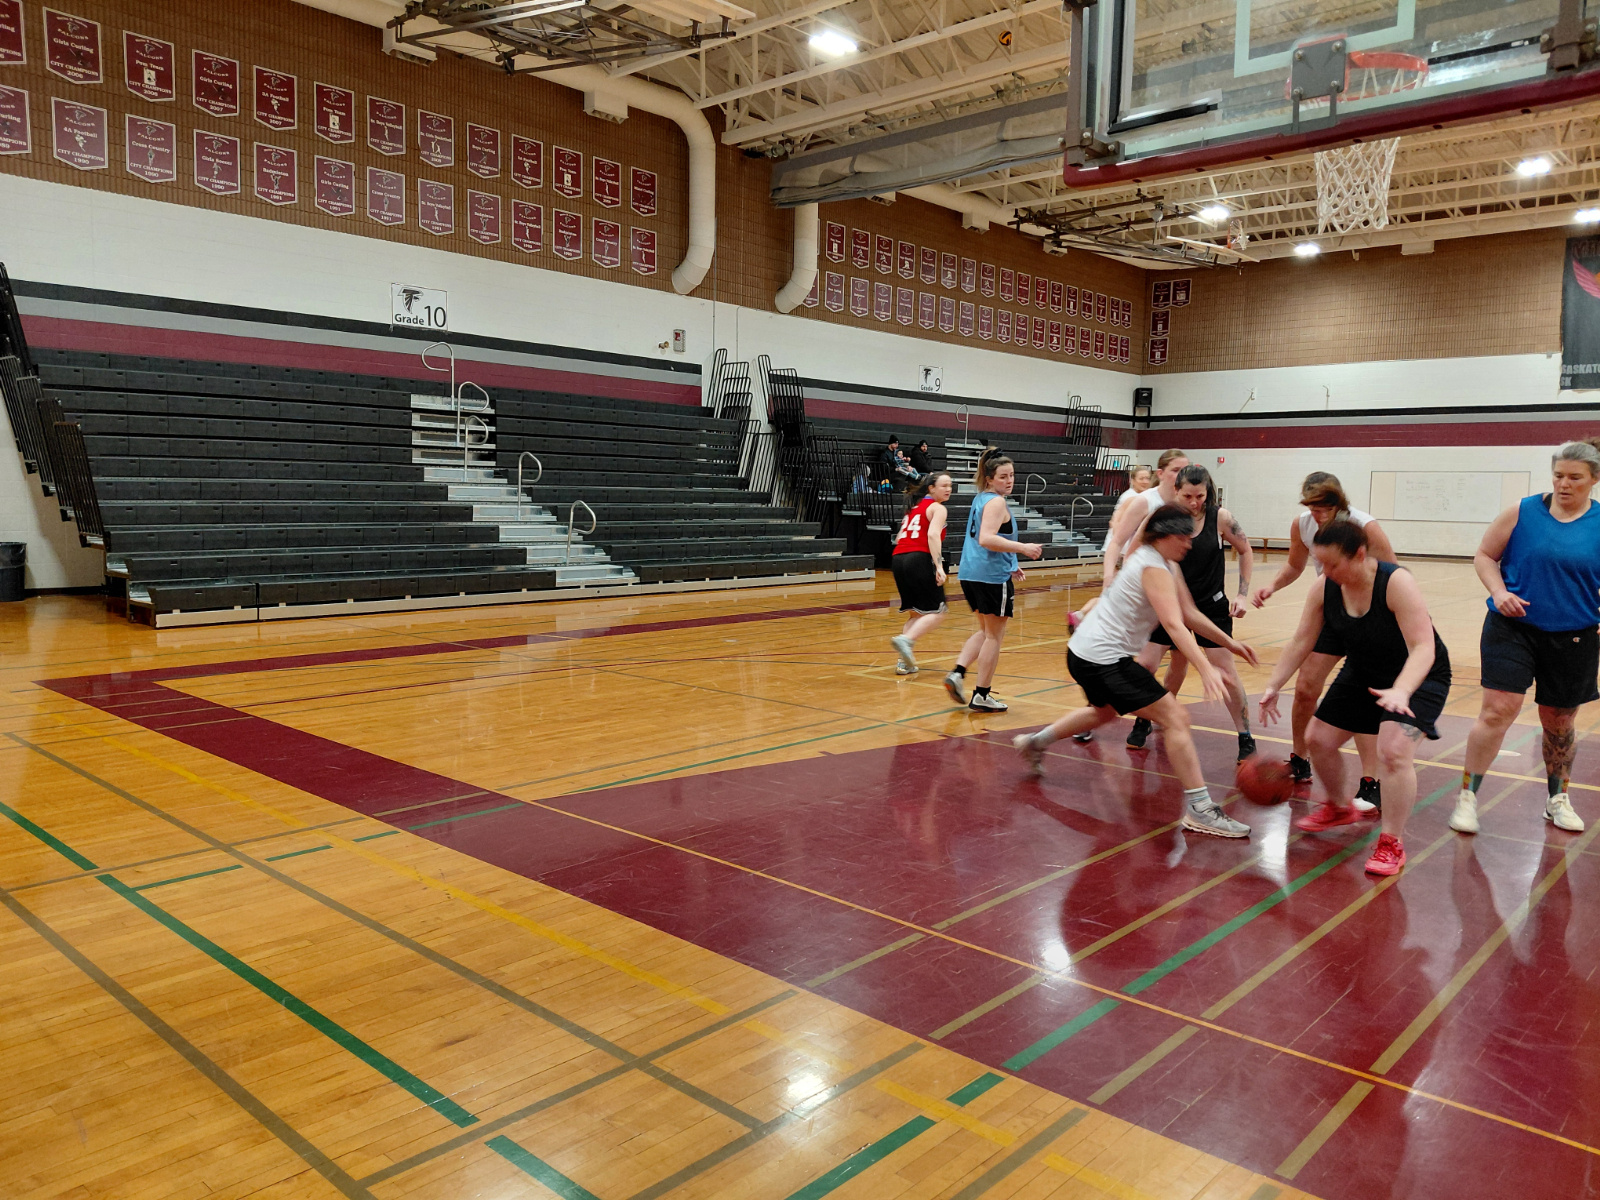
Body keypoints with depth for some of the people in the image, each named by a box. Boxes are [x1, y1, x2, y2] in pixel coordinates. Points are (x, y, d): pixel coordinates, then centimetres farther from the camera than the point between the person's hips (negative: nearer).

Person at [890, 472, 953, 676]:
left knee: (917, 613, 17)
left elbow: (898, 538, 23)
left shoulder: (914, 507, 25)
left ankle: (905, 662, 9)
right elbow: (933, 534, -15)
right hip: (920, 559, -8)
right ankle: (905, 640, -25)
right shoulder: (938, 508, 2)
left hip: (898, 559, 8)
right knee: (936, 612, -3)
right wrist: (939, 565, -22)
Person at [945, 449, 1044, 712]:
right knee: (994, 636, 3)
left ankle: (957, 673, 8)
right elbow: (986, 539, -26)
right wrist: (1023, 548, -29)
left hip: (971, 573, 9)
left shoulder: (979, 499, 17)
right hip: (992, 576, -9)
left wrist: (1009, 565, 27)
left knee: (986, 631, 22)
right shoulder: (996, 502, -12)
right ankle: (981, 696, 7)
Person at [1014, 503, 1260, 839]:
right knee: (1176, 718, -14)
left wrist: (1228, 642, 15)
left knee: (1105, 711, 36)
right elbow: (1174, 625, -31)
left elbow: (1189, 613, 17)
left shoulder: (1163, 564, 13)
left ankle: (1034, 742, 49)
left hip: (1086, 651, 11)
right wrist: (1206, 669, -39)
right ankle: (1199, 809, -15)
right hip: (1103, 658, -11)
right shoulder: (1154, 568, -18)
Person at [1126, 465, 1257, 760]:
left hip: (1212, 605, -1)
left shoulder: (1220, 517, -13)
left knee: (1226, 674, -4)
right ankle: (1143, 722, 22)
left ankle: (1246, 739, 12)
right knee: (1145, 664, -3)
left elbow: (1245, 551, 2)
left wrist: (1242, 595, -4)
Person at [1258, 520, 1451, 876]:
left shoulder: (1396, 583, -30)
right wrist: (1273, 685, -10)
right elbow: (1301, 642, -4)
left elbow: (1423, 648, -35)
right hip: (1363, 673, 7)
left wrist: (1400, 691, -51)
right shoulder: (1324, 589, -13)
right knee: (1318, 739, 7)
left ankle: (1392, 843, -11)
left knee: (1394, 749, -26)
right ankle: (1339, 807, 36)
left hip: (1419, 677, -6)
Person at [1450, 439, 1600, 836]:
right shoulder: (1523, 512, -3)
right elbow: (1484, 556, 4)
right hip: (1512, 628, -2)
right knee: (1497, 711, -12)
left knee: (1559, 722, 15)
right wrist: (1499, 592, -13)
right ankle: (1467, 797, 0)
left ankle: (1557, 799, 36)